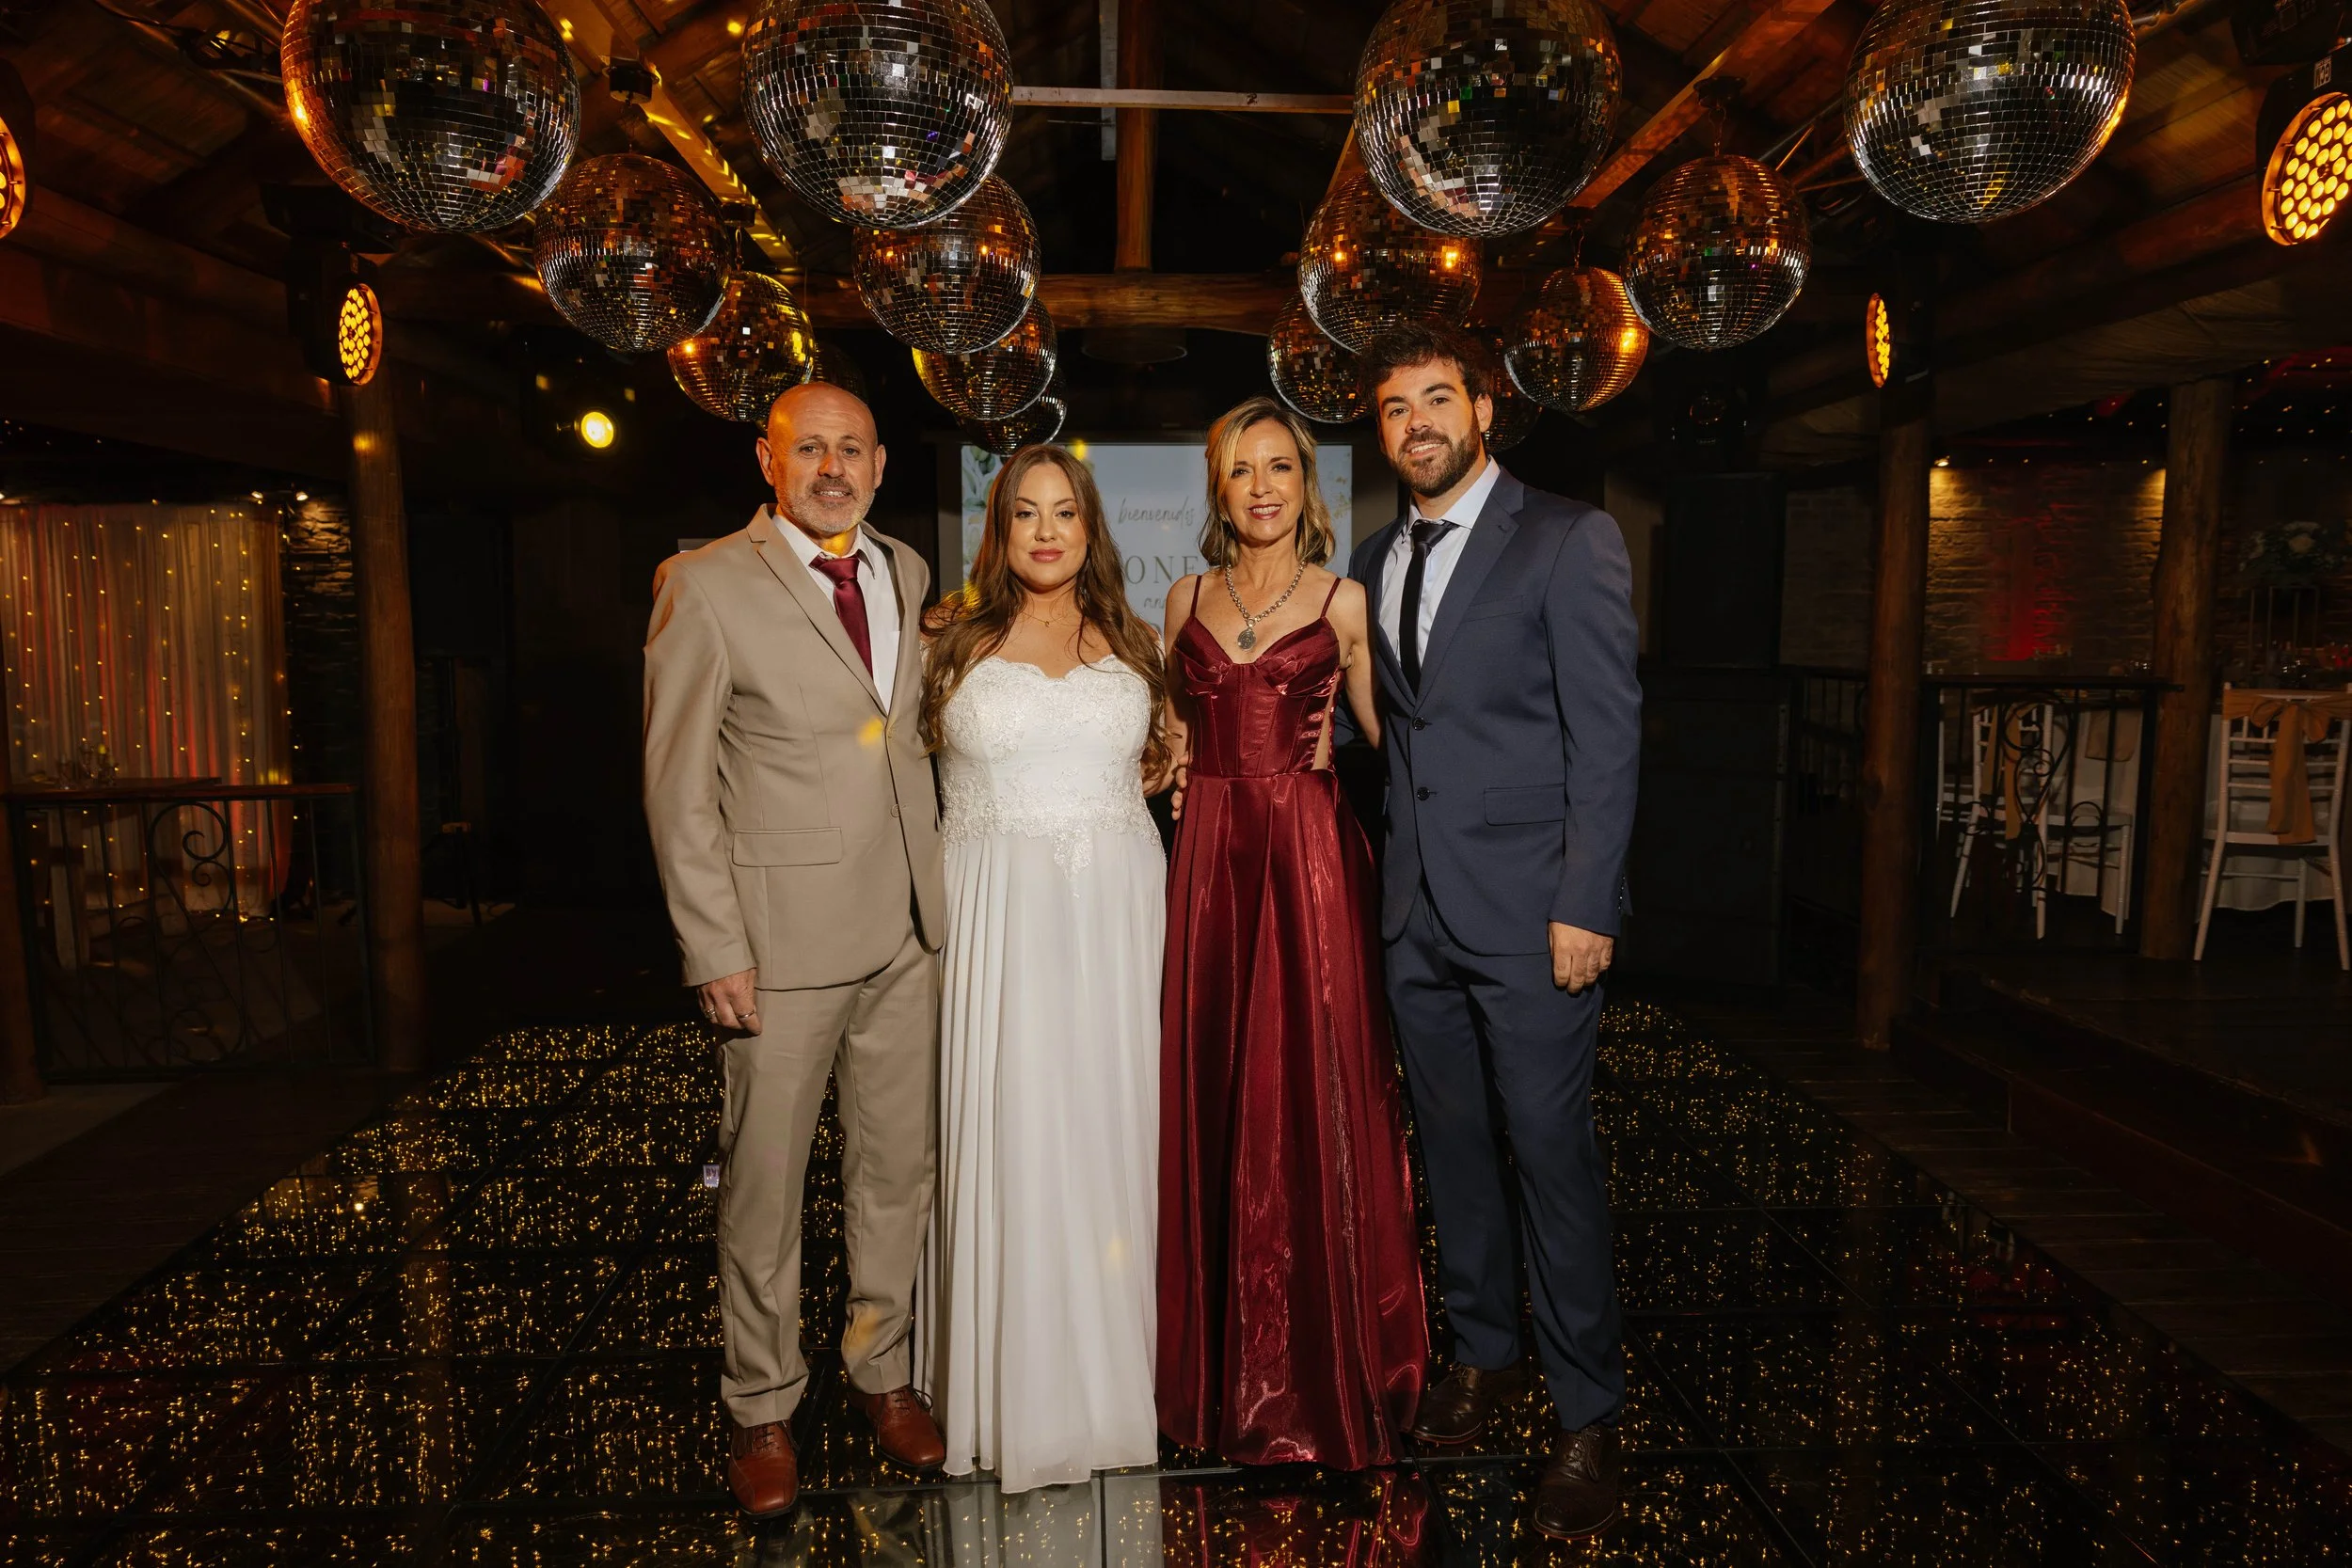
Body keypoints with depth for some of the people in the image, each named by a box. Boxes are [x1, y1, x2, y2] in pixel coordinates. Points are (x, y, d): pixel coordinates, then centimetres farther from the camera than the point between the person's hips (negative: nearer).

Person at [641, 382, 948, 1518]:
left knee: (897, 1167, 14)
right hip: (784, 933, -5)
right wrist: (713, 947, -12)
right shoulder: (706, 585, -6)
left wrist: (935, 881, 9)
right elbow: (677, 786, -7)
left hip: (907, 928, 5)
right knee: (765, 1182, 8)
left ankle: (882, 1373, 33)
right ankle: (761, 1409, 28)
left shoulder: (907, 573, 10)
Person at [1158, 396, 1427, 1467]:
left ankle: (1320, 1372, 19)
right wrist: (1173, 768, 5)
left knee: (1311, 1097, 1)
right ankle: (1224, 1357, 25)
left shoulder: (1342, 600, 3)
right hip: (1209, 856, 3)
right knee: (1213, 1090, 7)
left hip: (1310, 855, -3)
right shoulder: (1188, 599, 11)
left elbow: (1386, 728, 9)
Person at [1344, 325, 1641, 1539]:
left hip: (1529, 910, -5)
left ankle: (1589, 1417, 18)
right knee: (1451, 1144, 15)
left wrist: (1584, 908, -14)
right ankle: (1484, 1356, 34)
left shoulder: (1569, 541, -5)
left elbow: (1607, 733, -10)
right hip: (1418, 911, 6)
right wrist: (1395, 871, 4)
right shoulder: (1374, 562, 13)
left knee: (1552, 1156, 1)